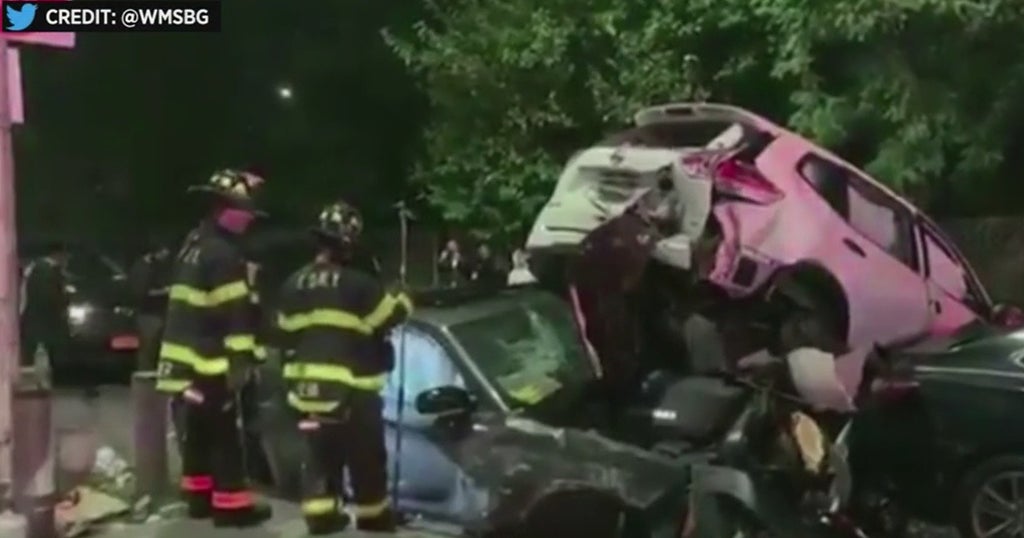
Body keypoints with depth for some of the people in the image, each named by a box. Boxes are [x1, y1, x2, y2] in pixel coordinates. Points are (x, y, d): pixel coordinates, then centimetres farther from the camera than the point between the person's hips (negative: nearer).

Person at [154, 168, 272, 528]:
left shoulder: (194, 244, 16)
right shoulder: (223, 254, -17)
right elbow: (235, 313, -23)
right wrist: (241, 358, -25)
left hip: (185, 359, 10)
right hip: (209, 364, -10)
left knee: (197, 432, 16)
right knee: (223, 436, -5)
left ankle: (199, 496, 25)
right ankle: (231, 504, -1)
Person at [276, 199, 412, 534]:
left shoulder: (294, 285, 6)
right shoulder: (358, 284, -14)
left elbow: (287, 336, 13)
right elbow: (388, 317, -4)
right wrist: (404, 302, 15)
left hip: (308, 386, 6)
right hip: (351, 388, -6)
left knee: (319, 453, 15)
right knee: (365, 457, 7)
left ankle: (320, 514, 15)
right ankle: (373, 516, 17)